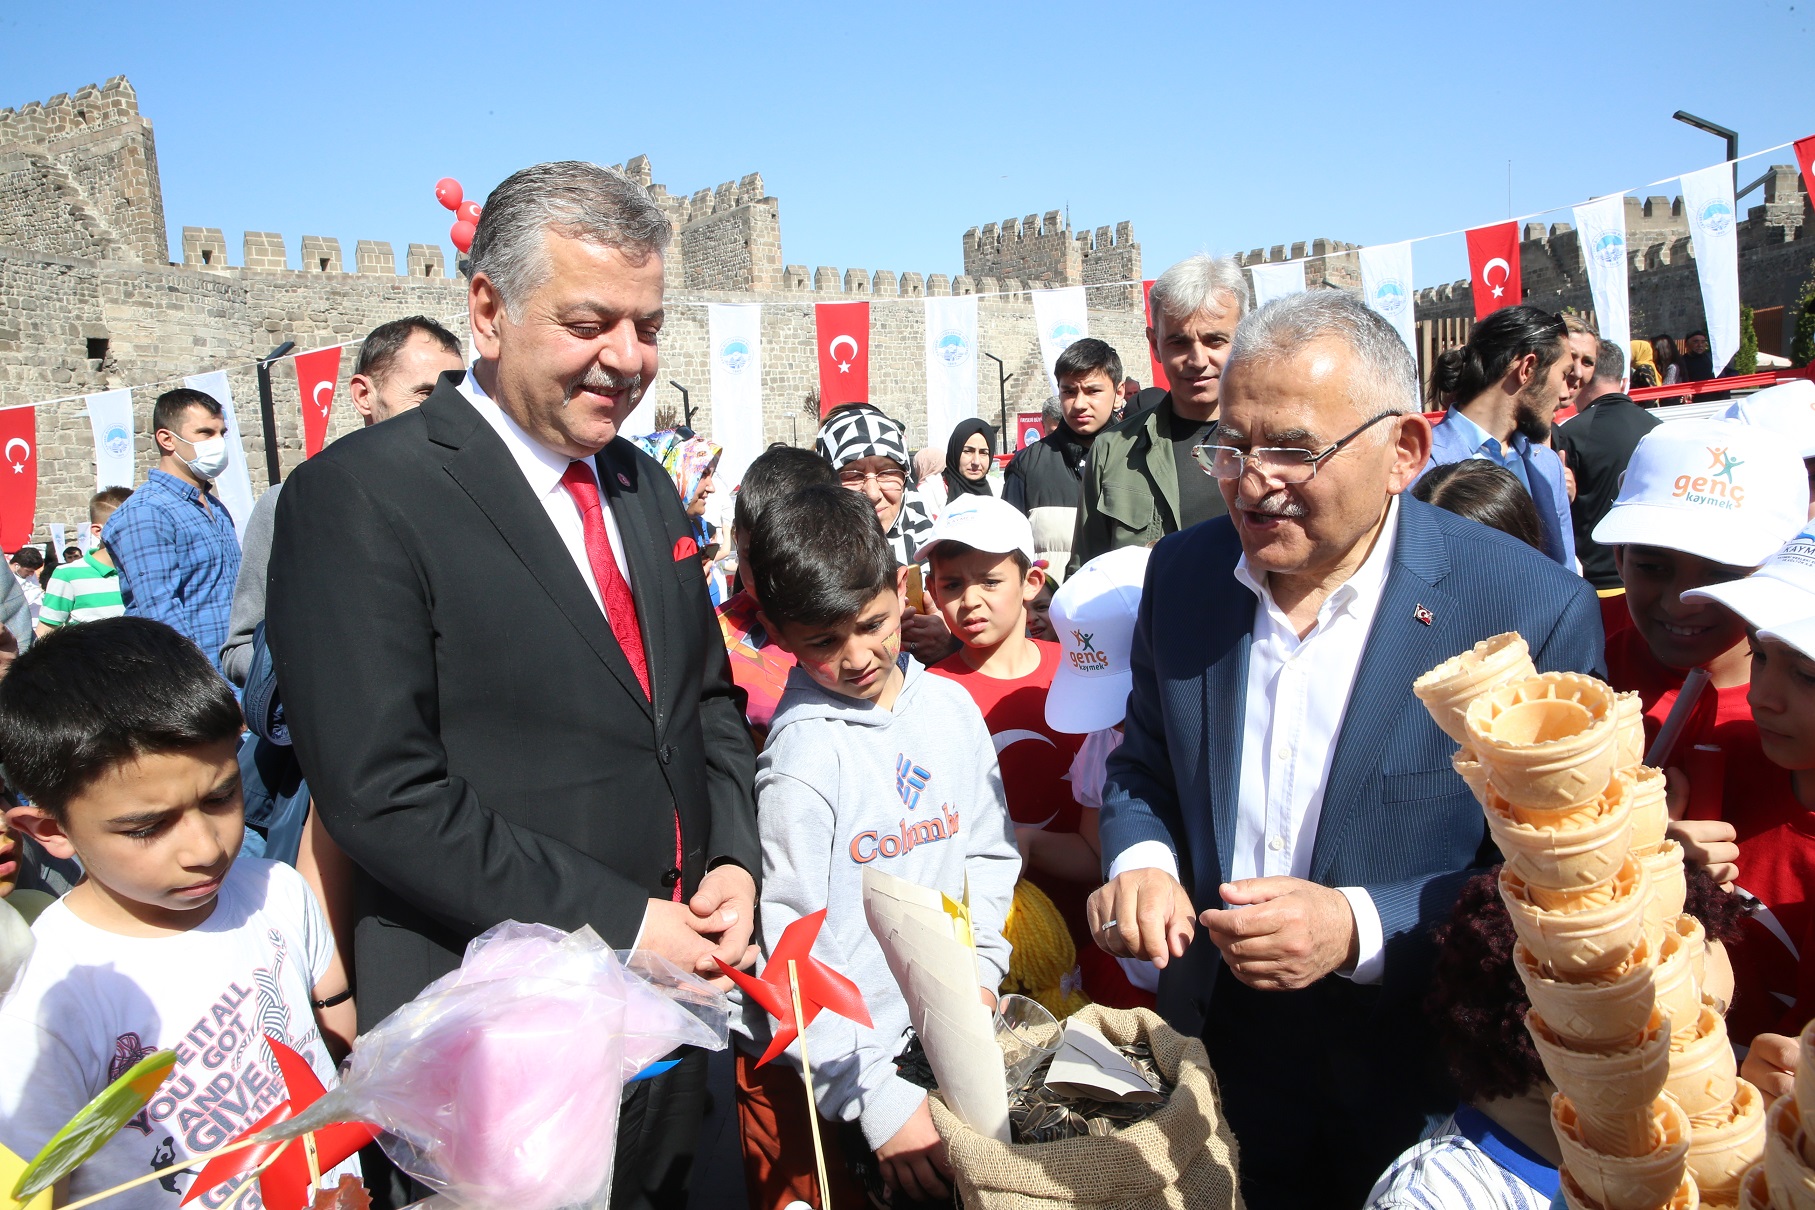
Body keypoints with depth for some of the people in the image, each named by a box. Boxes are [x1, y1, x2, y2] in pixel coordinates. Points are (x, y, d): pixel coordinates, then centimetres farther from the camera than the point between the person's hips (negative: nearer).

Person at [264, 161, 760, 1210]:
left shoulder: (645, 486, 8)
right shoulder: (358, 496, -15)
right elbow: (383, 793, -20)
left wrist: (735, 863, -2)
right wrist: (615, 922, -20)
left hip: (676, 983, 7)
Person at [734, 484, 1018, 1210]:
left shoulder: (951, 708, 0)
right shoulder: (803, 756, -18)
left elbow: (989, 852, 11)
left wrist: (980, 970, -1)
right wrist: (876, 1098, -20)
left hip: (936, 1038, 6)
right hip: (818, 1074, -5)